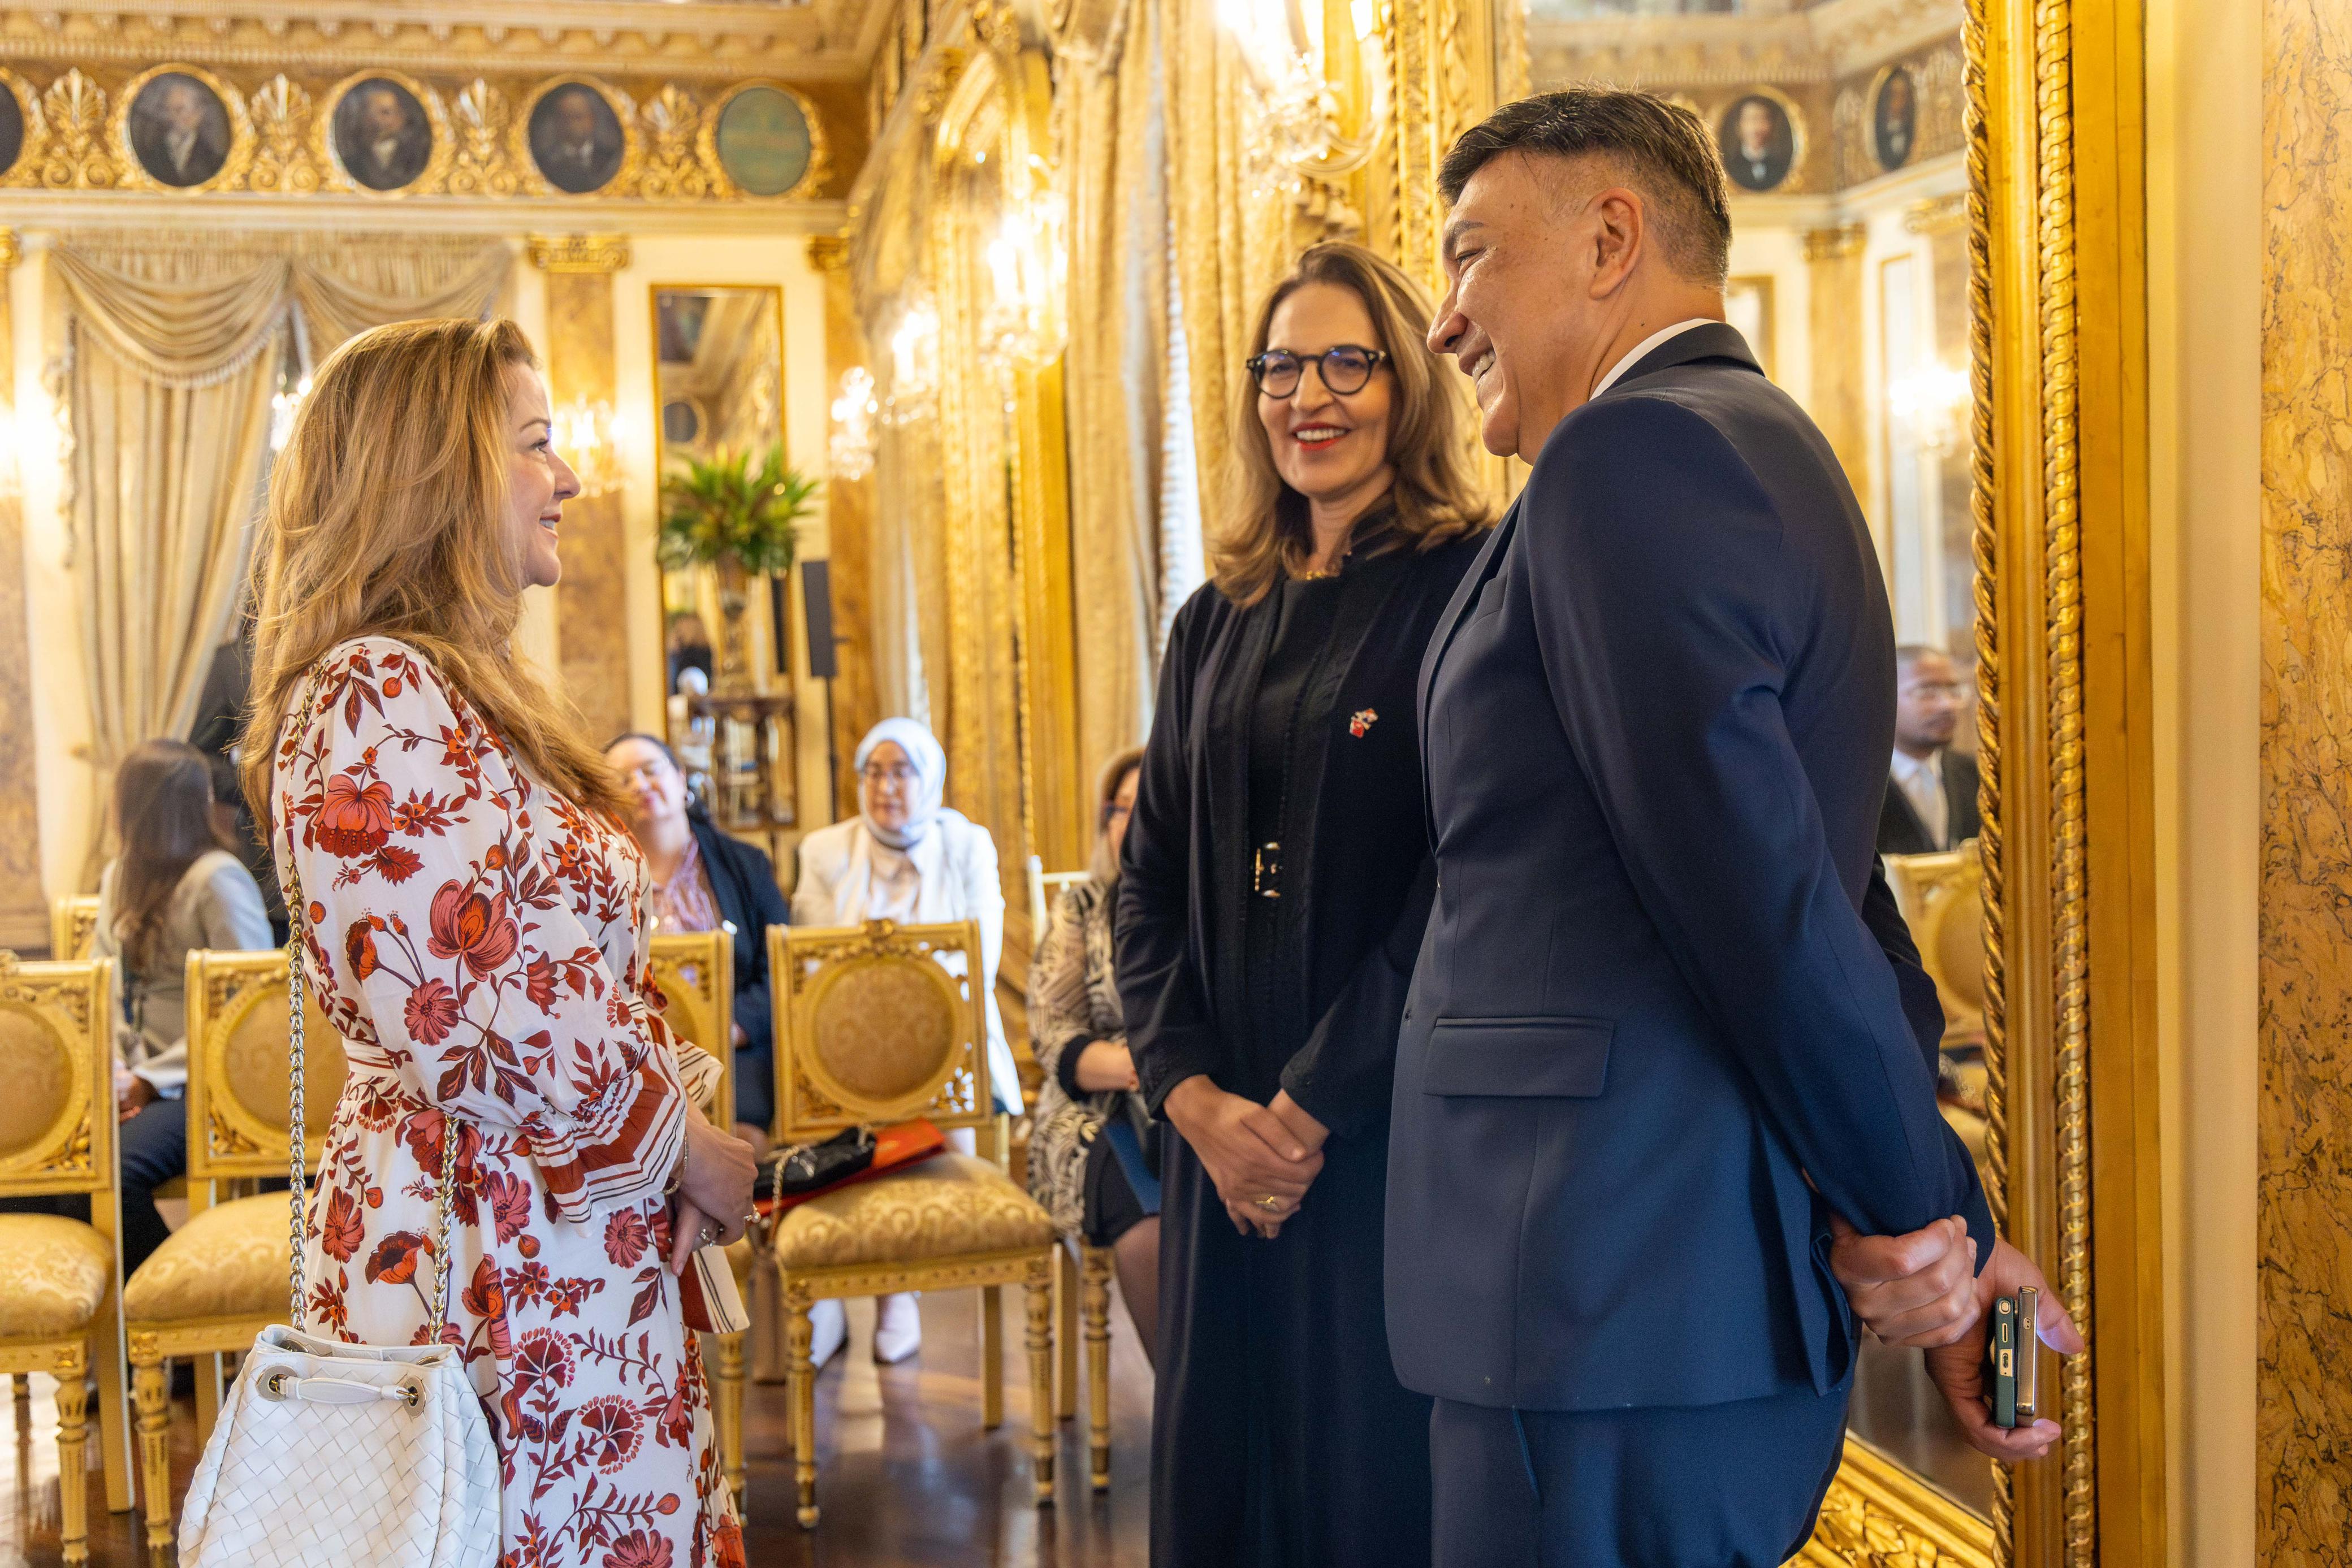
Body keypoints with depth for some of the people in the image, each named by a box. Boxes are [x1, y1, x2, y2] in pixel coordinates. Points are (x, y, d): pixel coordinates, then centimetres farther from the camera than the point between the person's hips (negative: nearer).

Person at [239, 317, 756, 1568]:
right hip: (493, 1264, -9)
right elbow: (455, 1022, -22)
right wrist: (683, 1149, -11)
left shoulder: (460, 691, 16)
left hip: (571, 1263, 9)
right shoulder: (377, 699, -15)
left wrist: (685, 1141, 6)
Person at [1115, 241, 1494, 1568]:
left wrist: (1314, 1104, -13)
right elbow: (1152, 879, 10)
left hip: (1398, 1130, -5)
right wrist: (1196, 1097, -4)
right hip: (1230, 1140, 6)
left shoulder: (1471, 590, -6)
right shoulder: (1217, 625, 13)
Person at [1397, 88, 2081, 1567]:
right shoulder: (1771, 450, 18)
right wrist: (1930, 1218, 14)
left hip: (1615, 1322, -9)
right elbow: (1835, 888, 16)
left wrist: (1929, 1216, -8)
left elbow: (1759, 887, -20)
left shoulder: (1633, 453, -13)